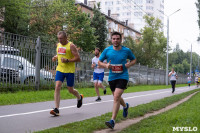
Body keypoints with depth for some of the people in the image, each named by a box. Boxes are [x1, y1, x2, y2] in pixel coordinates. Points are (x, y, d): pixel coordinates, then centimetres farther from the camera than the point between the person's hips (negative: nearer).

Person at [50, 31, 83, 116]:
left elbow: (78, 58, -12)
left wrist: (67, 60, -23)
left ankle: (79, 97, 41)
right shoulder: (58, 45, 10)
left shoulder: (71, 46, -10)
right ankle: (56, 109, -13)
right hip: (60, 69, 5)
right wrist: (55, 57, 5)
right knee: (57, 87, -12)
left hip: (69, 71, -5)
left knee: (70, 90, 6)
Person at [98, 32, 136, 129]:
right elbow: (99, 62, 6)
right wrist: (106, 65, -15)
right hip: (112, 77, 4)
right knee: (116, 97, 19)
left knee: (116, 97, -19)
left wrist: (129, 64, -10)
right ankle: (125, 106, 54)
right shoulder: (107, 50, -3)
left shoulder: (126, 50, -5)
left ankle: (112, 121, -17)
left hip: (123, 76, -4)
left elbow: (134, 59, 12)